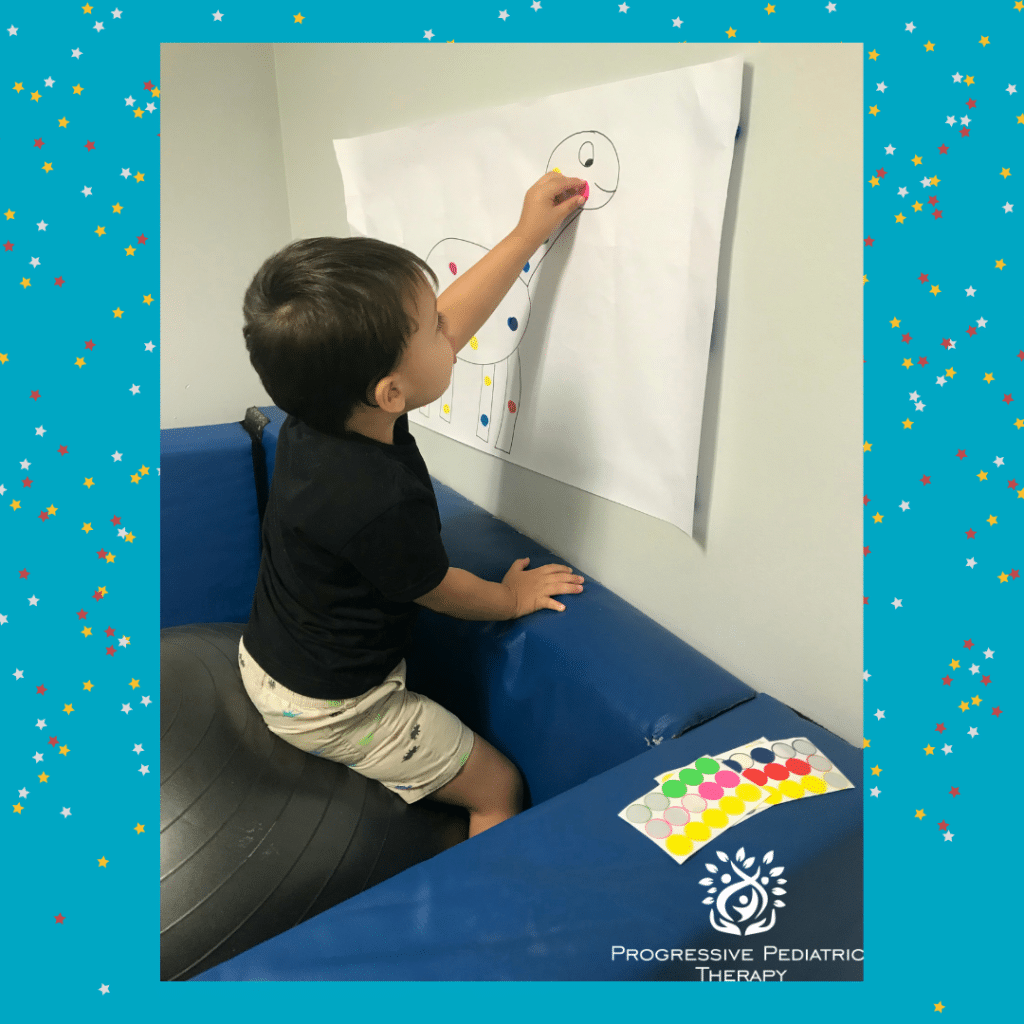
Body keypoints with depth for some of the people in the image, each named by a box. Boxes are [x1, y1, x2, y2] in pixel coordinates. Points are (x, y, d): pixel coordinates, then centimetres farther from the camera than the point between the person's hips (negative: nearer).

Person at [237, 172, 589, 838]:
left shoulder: (319, 415, -15)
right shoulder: (383, 500, -39)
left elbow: (455, 321, -5)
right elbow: (440, 589, -17)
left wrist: (529, 233, 1)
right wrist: (513, 597, 3)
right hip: (330, 708, -8)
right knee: (501, 789, 6)